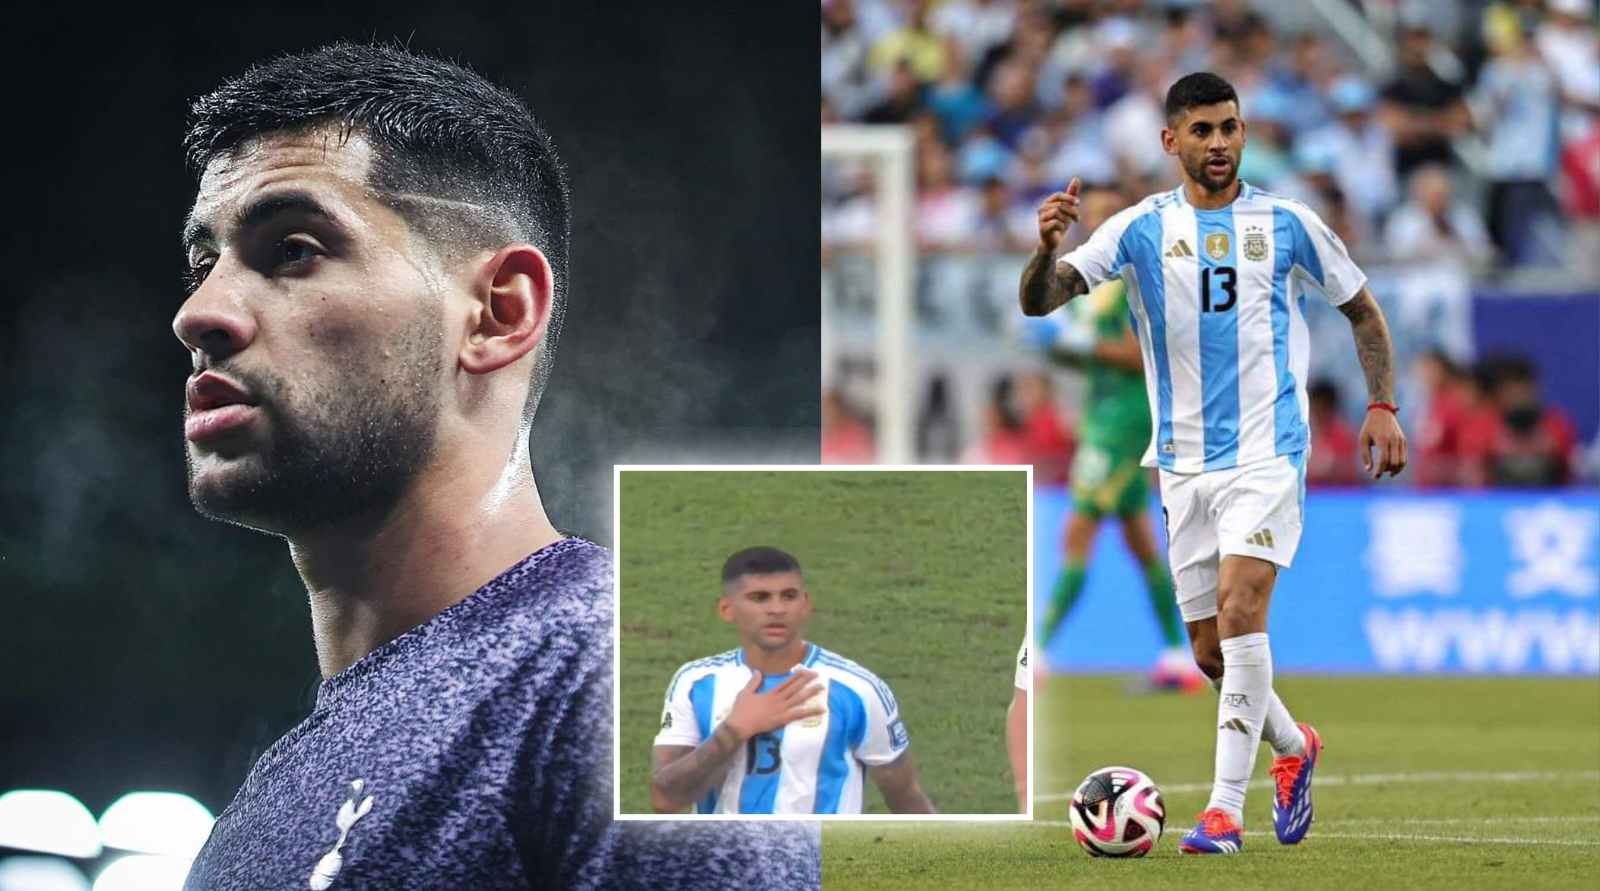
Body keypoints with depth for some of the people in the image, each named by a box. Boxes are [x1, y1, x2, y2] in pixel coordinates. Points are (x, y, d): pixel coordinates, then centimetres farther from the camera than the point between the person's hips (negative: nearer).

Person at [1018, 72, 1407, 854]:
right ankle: (1294, 747, 36)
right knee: (1211, 652, 7)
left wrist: (1382, 406, 3)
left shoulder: (1285, 224, 2)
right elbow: (1040, 299, -10)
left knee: (1238, 606, -22)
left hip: (1266, 453, -3)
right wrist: (1046, 247, -31)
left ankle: (1226, 808, -23)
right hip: (1184, 464, 3)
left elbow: (1363, 311, 14)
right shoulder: (1142, 229, 1)